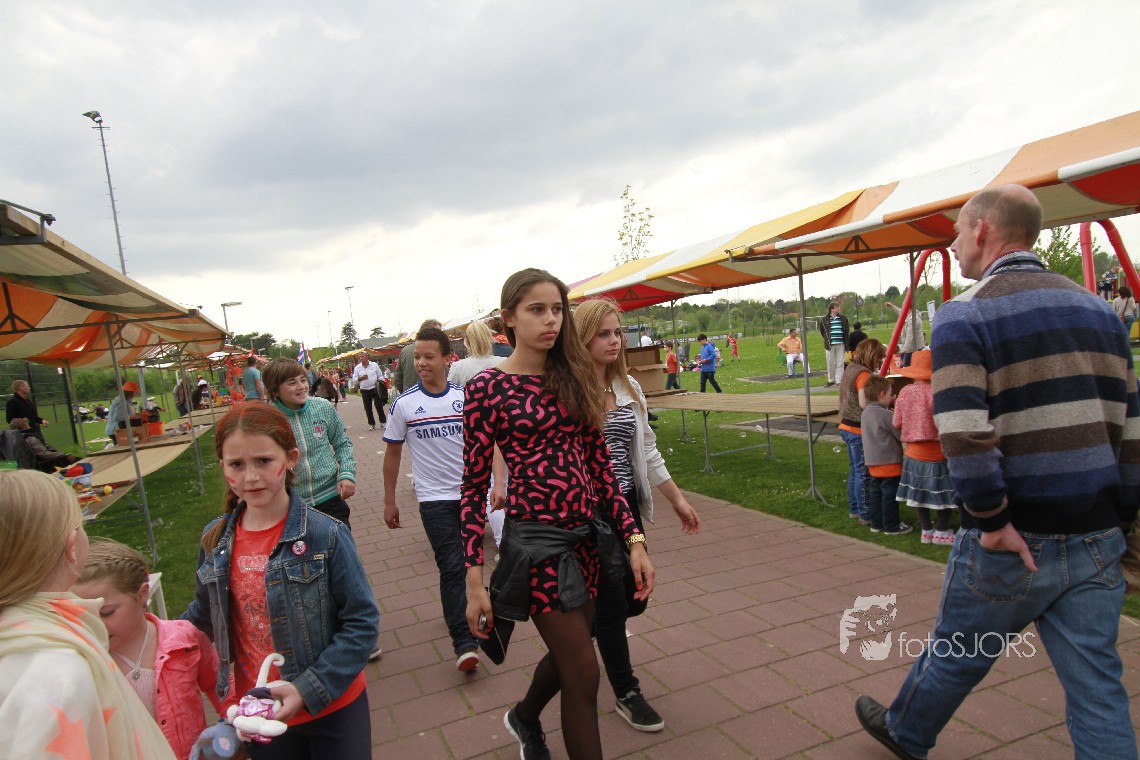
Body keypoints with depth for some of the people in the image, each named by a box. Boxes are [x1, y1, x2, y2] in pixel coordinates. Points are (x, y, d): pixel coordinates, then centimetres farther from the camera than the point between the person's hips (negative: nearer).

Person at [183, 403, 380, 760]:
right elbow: (204, 615, 12)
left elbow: (362, 621, -16)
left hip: (333, 708, -3)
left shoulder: (325, 535, -19)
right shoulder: (215, 541, -5)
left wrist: (309, 690, -21)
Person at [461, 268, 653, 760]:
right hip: (536, 538, -6)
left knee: (567, 653, 23)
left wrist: (634, 539, 2)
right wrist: (474, 581, -10)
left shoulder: (574, 379, 5)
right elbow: (474, 488, -8)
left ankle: (524, 718, 55)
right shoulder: (488, 387, -9)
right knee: (583, 674, 1)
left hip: (588, 534, 6)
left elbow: (600, 466, 7)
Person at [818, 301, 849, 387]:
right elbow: (822, 331, 14)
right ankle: (831, 380, 17)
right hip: (830, 344, -1)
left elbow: (847, 330, 15)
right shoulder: (824, 320, 0)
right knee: (830, 363, 5)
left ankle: (839, 380, 5)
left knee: (840, 363, 1)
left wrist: (846, 342, 7)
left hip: (841, 344, 1)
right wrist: (827, 339, 9)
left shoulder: (843, 318, 7)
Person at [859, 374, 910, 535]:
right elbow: (902, 435, -13)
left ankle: (876, 524, 21)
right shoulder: (886, 415, -19)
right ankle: (891, 526, 9)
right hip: (889, 462, -8)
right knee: (890, 495, 1)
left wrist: (888, 405, 15)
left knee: (875, 493, 14)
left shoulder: (865, 413, 7)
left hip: (872, 462, 8)